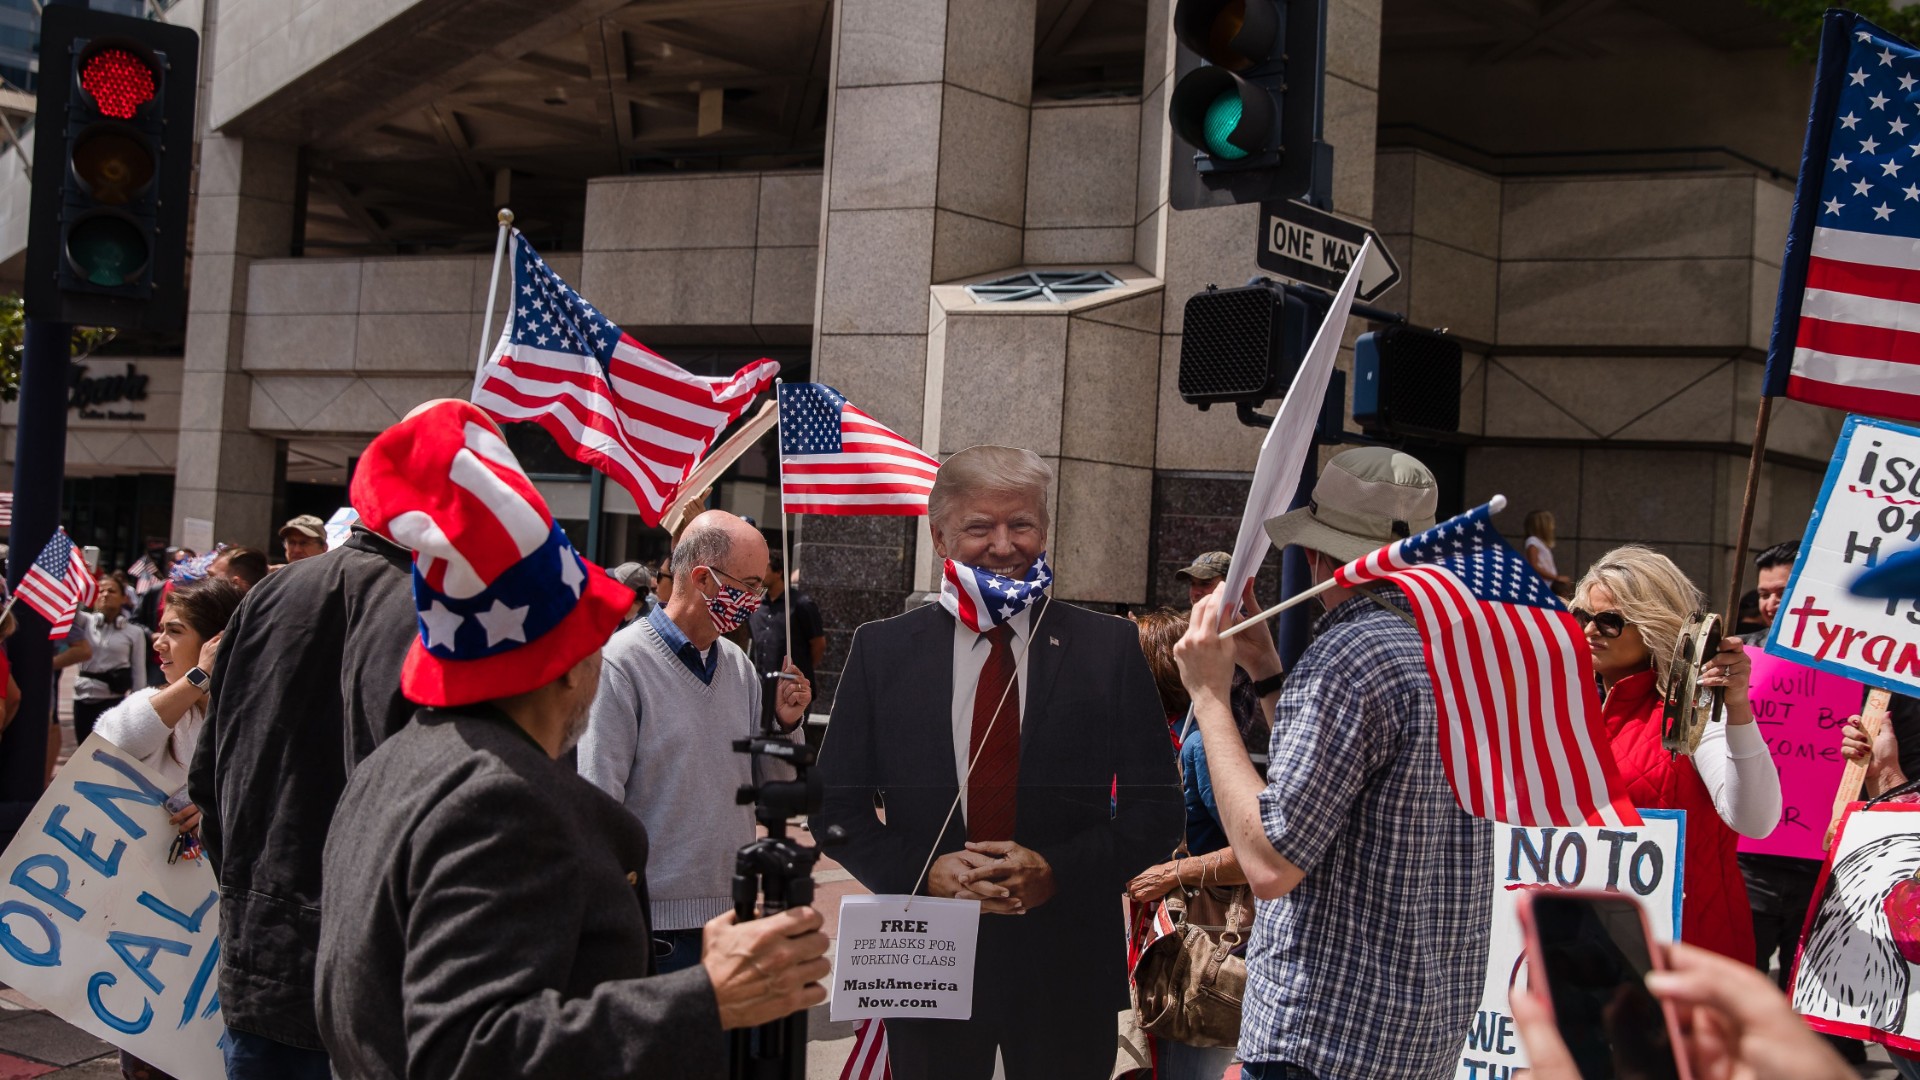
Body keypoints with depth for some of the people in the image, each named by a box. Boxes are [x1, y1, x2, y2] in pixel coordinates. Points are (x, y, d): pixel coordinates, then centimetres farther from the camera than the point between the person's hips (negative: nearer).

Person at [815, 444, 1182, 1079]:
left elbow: (1156, 810, -1)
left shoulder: (1110, 647, -1)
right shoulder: (881, 651, 2)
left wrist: (1056, 871, -16)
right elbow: (837, 805, 3)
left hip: (1067, 970, 0)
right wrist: (925, 872, -13)